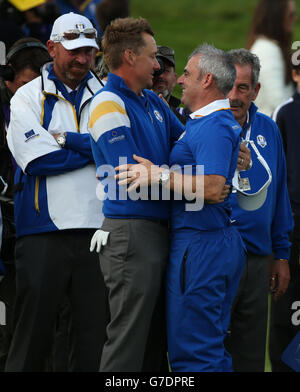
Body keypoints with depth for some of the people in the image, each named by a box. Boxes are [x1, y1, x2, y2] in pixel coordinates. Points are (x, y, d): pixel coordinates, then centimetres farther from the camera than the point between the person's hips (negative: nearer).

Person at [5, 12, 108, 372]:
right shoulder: (28, 98, 5)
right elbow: (38, 161, -8)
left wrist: (66, 139, -8)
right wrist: (93, 148, -4)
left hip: (97, 228, 2)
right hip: (44, 231, -2)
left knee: (96, 330, 1)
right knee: (34, 328, -1)